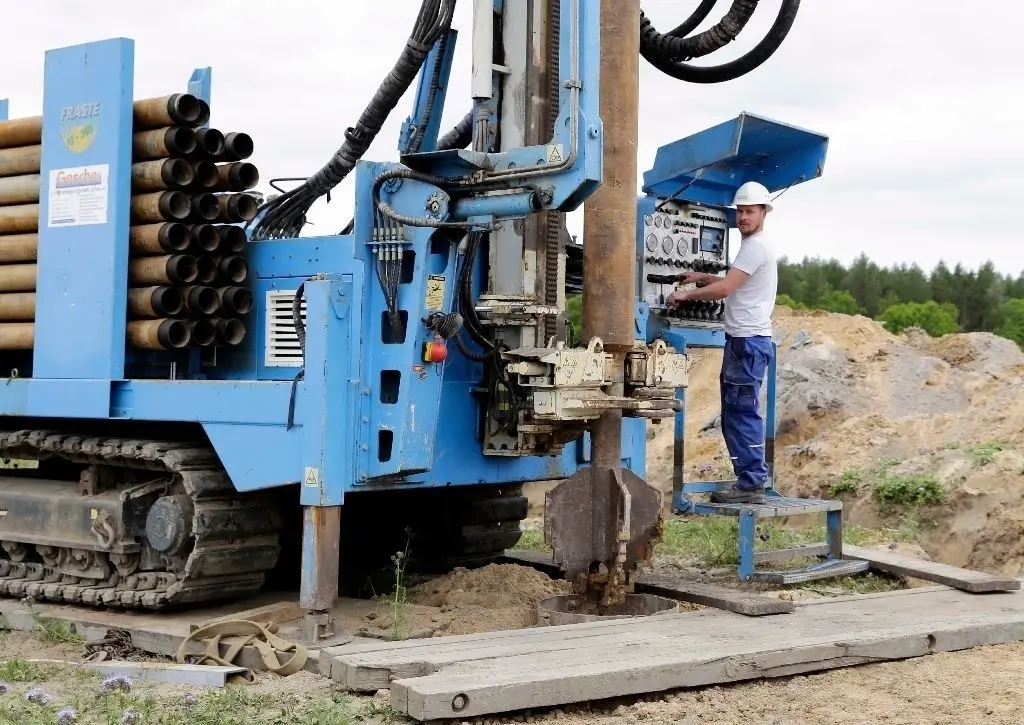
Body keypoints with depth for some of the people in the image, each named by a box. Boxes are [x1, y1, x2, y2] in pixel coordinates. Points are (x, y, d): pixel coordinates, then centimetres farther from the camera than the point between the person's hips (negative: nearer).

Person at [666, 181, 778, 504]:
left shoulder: (757, 246, -12)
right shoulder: (755, 245, 22)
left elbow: (725, 288, -18)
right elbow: (735, 284, 33)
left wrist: (686, 294, -8)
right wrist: (701, 277, 23)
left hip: (748, 341, -11)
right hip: (744, 340, 11)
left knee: (742, 413, -10)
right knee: (737, 414, 12)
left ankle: (751, 484, -8)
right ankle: (751, 482, 15)